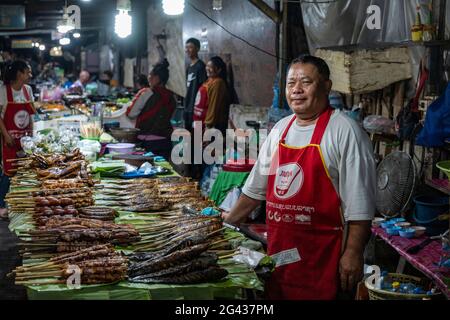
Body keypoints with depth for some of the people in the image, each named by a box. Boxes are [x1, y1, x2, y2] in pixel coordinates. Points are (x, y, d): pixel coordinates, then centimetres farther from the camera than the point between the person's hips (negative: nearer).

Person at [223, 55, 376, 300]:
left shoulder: (344, 131, -10)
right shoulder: (280, 129, 11)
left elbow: (359, 203, -14)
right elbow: (257, 185, 21)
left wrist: (353, 253, -17)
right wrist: (231, 221, 23)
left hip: (322, 257, -6)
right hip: (278, 252, 6)